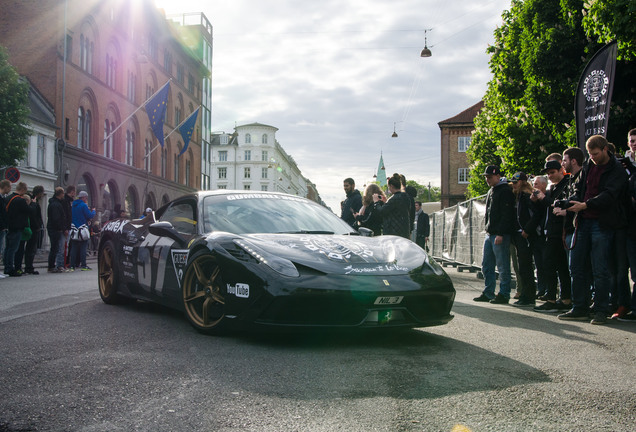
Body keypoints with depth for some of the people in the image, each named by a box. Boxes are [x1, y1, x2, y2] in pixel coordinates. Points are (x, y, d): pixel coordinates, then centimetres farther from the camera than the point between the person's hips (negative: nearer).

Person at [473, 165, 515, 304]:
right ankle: (488, 293, 18)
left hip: (500, 235, -9)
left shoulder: (505, 191, -10)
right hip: (490, 234, 9)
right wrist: (488, 230, 18)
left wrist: (500, 234, -22)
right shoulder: (491, 191, 19)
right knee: (487, 265, 11)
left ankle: (504, 295, 2)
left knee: (503, 266, -4)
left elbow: (507, 215, -17)